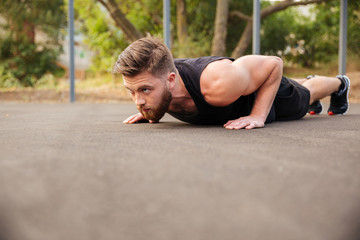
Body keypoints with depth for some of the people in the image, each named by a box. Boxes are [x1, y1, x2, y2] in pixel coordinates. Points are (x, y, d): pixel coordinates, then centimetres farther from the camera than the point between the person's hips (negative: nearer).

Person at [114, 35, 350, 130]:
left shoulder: (218, 84, -53)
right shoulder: (150, 79, -36)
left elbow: (274, 64, -36)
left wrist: (258, 116, -39)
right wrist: (151, 112, -20)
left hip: (266, 91, -5)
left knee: (304, 96, 31)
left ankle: (339, 84, 64)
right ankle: (308, 80, 72)